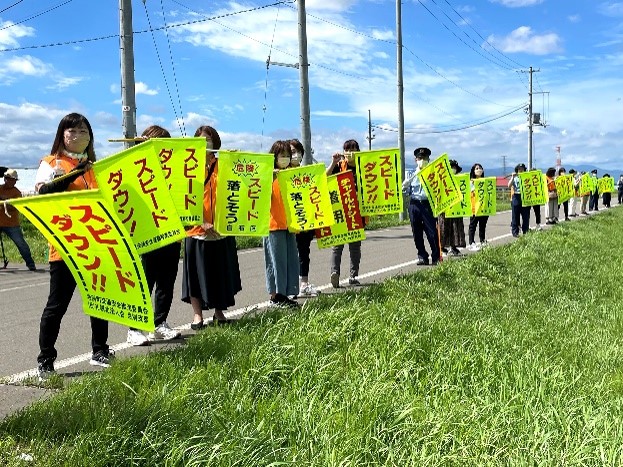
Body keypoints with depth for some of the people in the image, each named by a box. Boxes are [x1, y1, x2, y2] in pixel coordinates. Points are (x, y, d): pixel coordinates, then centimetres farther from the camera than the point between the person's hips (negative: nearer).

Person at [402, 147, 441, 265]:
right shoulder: (412, 175, 13)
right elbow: (407, 193, 13)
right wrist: (405, 187, -6)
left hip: (428, 203, -3)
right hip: (414, 204, 3)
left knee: (432, 231, -6)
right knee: (417, 233, 5)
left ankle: (436, 257, 3)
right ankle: (422, 256, 16)